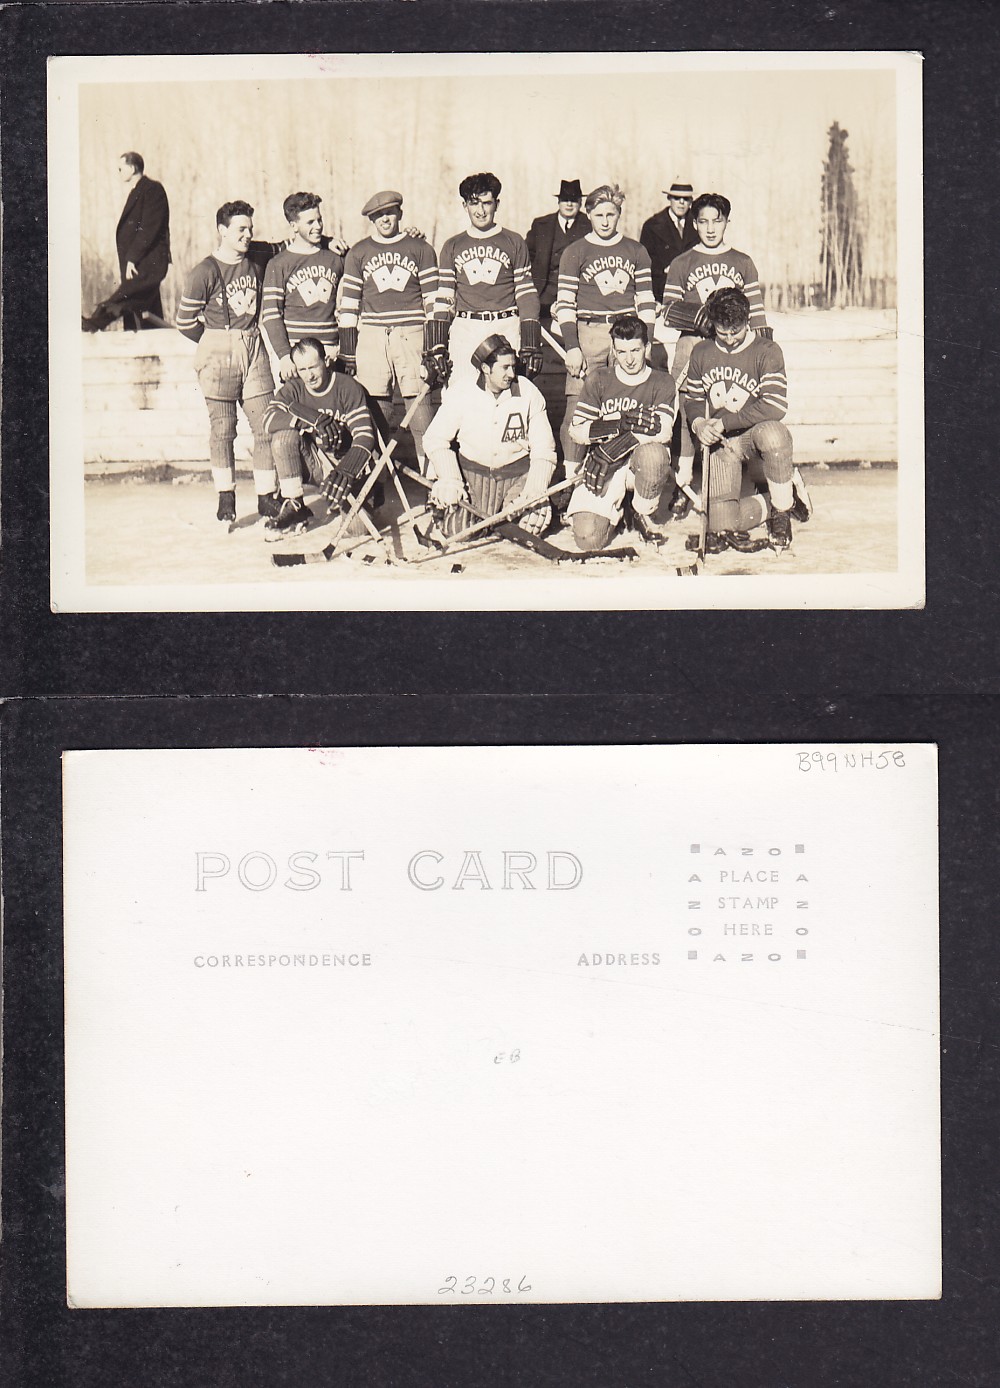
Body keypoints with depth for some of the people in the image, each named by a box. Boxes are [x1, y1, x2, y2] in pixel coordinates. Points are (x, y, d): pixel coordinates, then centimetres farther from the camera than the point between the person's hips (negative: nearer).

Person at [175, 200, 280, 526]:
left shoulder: (259, 262, 6)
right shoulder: (205, 272, -7)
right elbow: (185, 321, -2)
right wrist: (219, 341, 9)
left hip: (255, 351, 4)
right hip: (218, 353, -4)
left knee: (266, 425, -2)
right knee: (222, 428, 1)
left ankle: (266, 497, 6)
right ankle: (225, 499, 11)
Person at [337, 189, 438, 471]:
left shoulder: (420, 248, 9)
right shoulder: (358, 253, 13)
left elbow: (433, 299, 7)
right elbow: (349, 302, 11)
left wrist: (435, 346, 0)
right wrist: (347, 351, 5)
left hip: (412, 336, -1)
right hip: (370, 338, 2)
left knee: (420, 405, -8)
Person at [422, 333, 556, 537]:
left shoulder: (529, 393, -6)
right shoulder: (461, 393, -9)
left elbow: (543, 450, -3)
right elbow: (436, 439, -4)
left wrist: (534, 492, -16)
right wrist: (449, 480, -19)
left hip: (517, 472, 1)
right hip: (471, 472, -1)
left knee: (532, 524, -19)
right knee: (459, 531, -17)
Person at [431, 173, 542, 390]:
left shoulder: (514, 242, 10)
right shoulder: (452, 247, 15)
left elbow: (526, 295, 5)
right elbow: (444, 299, 11)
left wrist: (531, 345, -3)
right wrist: (437, 347, 3)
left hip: (506, 330, -1)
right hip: (465, 331, 1)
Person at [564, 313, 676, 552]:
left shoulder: (662, 382, 1)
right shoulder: (599, 379, 5)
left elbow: (662, 434, -14)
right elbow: (576, 431, -2)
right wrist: (619, 424, -18)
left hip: (641, 462, -1)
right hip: (601, 466, 1)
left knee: (652, 453, -39)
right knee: (587, 539, -21)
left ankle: (643, 513, -8)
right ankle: (614, 507, 16)